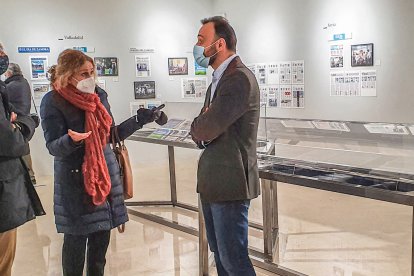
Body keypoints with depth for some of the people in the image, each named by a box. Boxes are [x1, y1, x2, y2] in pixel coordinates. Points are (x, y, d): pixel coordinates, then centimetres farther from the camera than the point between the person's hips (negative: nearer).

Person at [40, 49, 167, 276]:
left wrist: (140, 119, 5)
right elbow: (53, 147, -14)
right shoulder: (53, 101, -10)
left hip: (105, 174, 5)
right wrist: (71, 140, -35)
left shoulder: (99, 95, 6)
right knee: (76, 239, 4)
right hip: (75, 179, -5)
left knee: (102, 236, 12)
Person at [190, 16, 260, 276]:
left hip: (230, 182, -9)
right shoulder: (218, 80, 15)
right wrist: (203, 128, -8)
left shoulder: (240, 78, -17)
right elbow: (199, 133, 14)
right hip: (212, 181, 9)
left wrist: (199, 126, -1)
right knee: (219, 253, 18)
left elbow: (207, 128, -24)